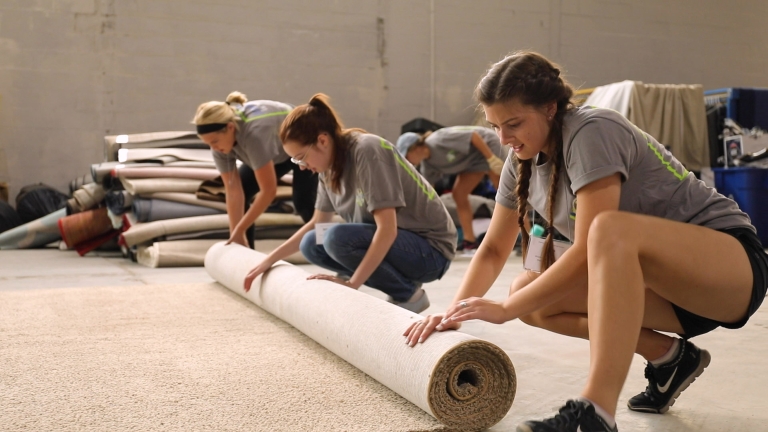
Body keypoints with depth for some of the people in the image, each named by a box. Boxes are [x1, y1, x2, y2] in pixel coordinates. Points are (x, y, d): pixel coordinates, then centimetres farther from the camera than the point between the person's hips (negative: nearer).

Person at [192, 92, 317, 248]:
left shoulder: (254, 133, -43)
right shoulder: (220, 139, -22)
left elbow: (268, 191, -40)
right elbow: (233, 190, -21)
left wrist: (239, 230, -35)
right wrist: (237, 235, -26)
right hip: (278, 152, 7)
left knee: (303, 202, -21)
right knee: (241, 192, -4)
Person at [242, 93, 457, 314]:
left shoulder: (367, 151, -22)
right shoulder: (330, 165, 2)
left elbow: (387, 229, -28)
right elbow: (316, 223, 15)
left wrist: (352, 283, -29)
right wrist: (270, 260, 11)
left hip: (430, 248, -8)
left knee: (338, 238, -27)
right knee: (311, 245, 0)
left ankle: (409, 296, -8)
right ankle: (403, 281, 4)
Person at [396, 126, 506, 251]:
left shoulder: (439, 140, -31)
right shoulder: (427, 164, -5)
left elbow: (474, 135, -28)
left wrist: (492, 158, -28)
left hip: (487, 146, -8)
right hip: (473, 159, 8)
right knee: (458, 194, 0)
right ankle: (469, 240, 1)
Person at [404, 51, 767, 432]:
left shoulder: (591, 132, -21)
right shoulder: (523, 162, 2)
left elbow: (589, 249, -27)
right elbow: (493, 249, 6)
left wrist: (506, 309, -24)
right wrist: (454, 312, -9)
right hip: (657, 280, 8)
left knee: (611, 228, -37)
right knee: (530, 293, -9)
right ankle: (669, 357, 2)